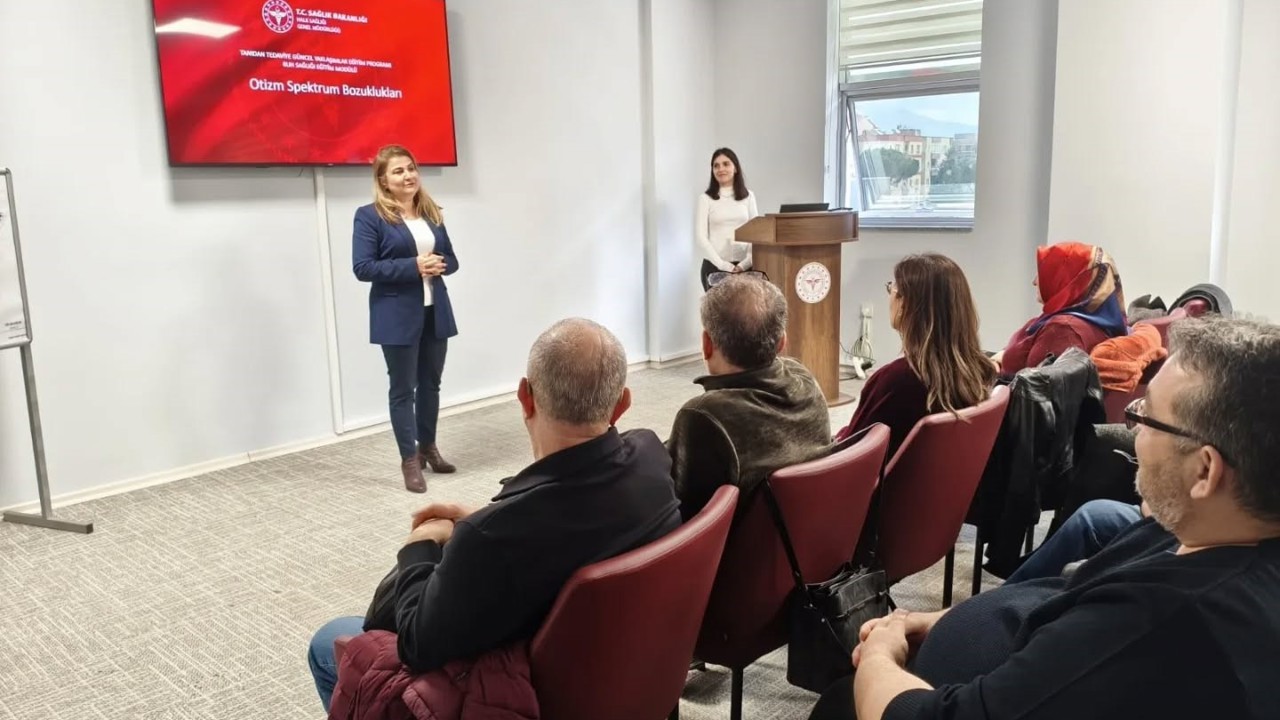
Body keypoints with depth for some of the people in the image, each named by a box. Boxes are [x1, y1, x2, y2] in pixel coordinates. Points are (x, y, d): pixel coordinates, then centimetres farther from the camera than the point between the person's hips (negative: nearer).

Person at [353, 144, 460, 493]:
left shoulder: (431, 212, 11)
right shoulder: (369, 216, -7)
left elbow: (451, 258, 15)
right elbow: (363, 268, -14)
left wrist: (440, 265, -10)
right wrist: (413, 267, -21)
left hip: (435, 311, 6)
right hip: (397, 316, -5)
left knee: (431, 383, 15)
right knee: (403, 389, 3)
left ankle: (428, 447, 31)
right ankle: (409, 460, 12)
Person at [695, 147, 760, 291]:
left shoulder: (748, 196, 10)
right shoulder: (706, 199, 2)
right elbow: (701, 236, -5)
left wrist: (745, 263, -9)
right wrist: (723, 265, -14)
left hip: (743, 266, 2)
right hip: (715, 266, -2)